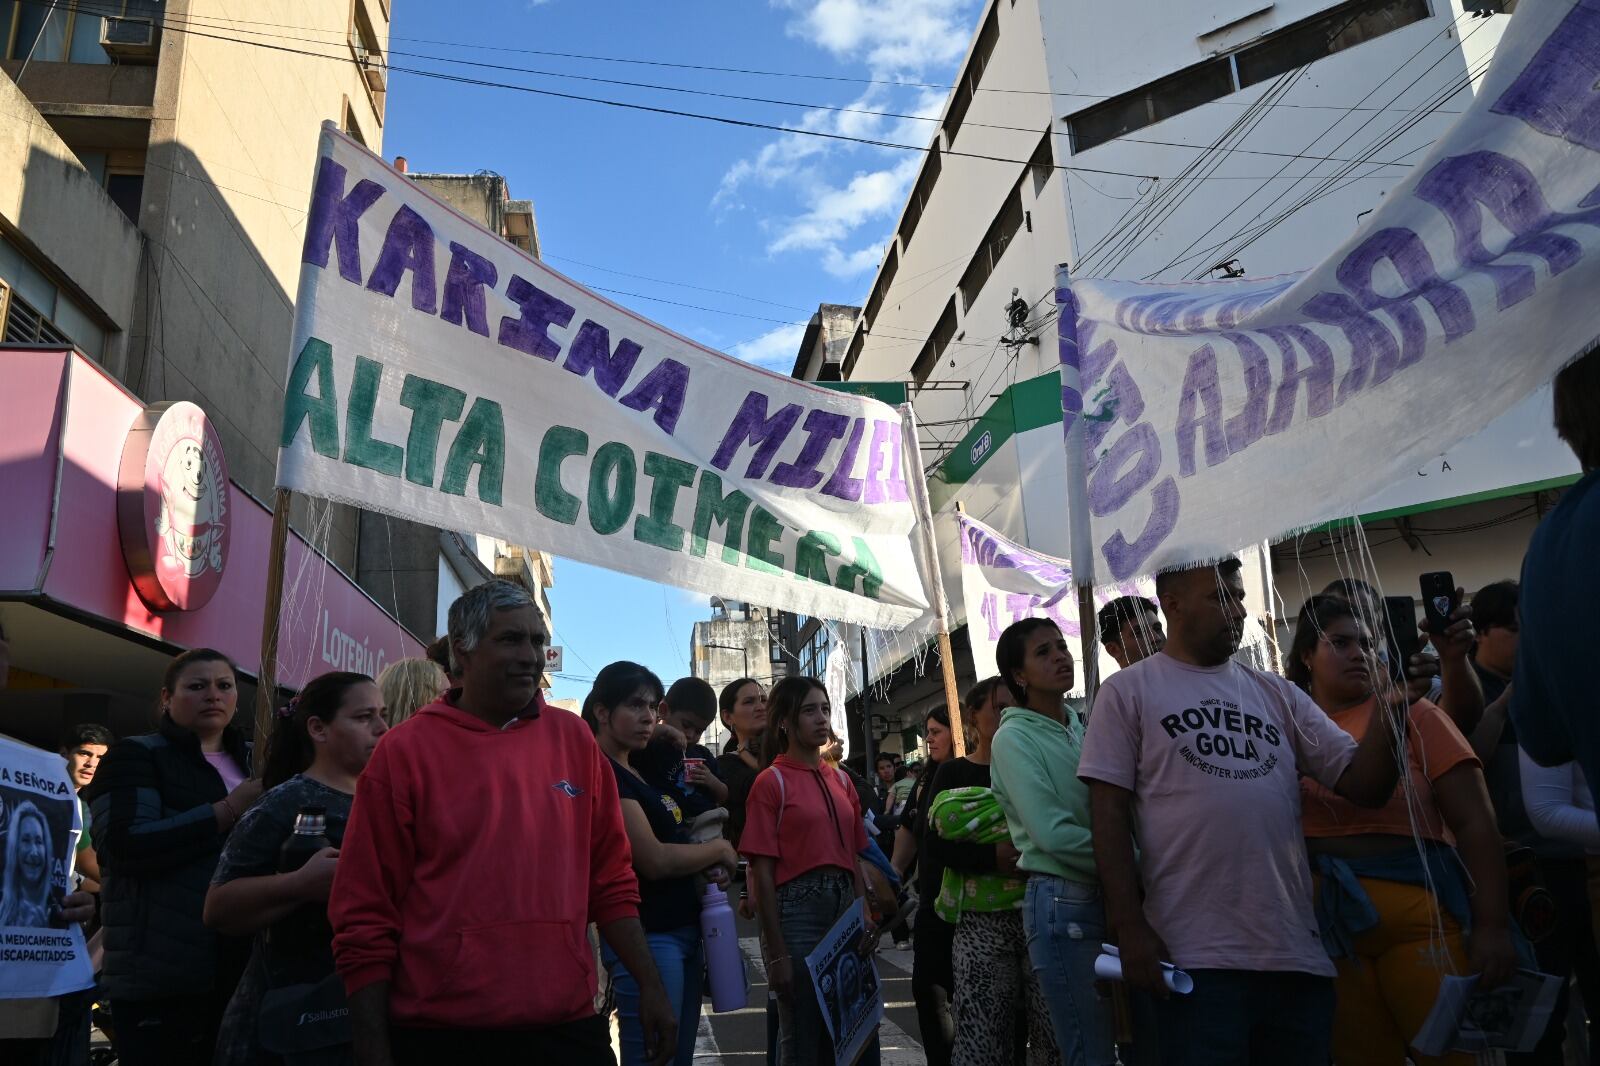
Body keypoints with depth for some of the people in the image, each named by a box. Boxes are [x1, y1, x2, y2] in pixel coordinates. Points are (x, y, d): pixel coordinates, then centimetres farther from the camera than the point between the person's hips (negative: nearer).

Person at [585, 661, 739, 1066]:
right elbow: (655, 860, -21)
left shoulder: (640, 773, 14)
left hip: (683, 930, 9)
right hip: (647, 937, -9)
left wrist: (708, 866, 3)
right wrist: (719, 850, -6)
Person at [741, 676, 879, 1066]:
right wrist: (777, 953, -12)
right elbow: (762, 872, -9)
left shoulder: (841, 780, 12)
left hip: (844, 906, 6)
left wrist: (864, 913, 1)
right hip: (796, 909, -6)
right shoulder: (771, 782, -6)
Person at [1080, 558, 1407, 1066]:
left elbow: (1364, 785, 8)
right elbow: (1110, 813, -5)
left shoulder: (1277, 694, 13)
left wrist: (1393, 707, -7)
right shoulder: (1128, 692, 0)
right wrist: (1130, 928, -11)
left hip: (1297, 949, 5)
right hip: (1197, 957, -4)